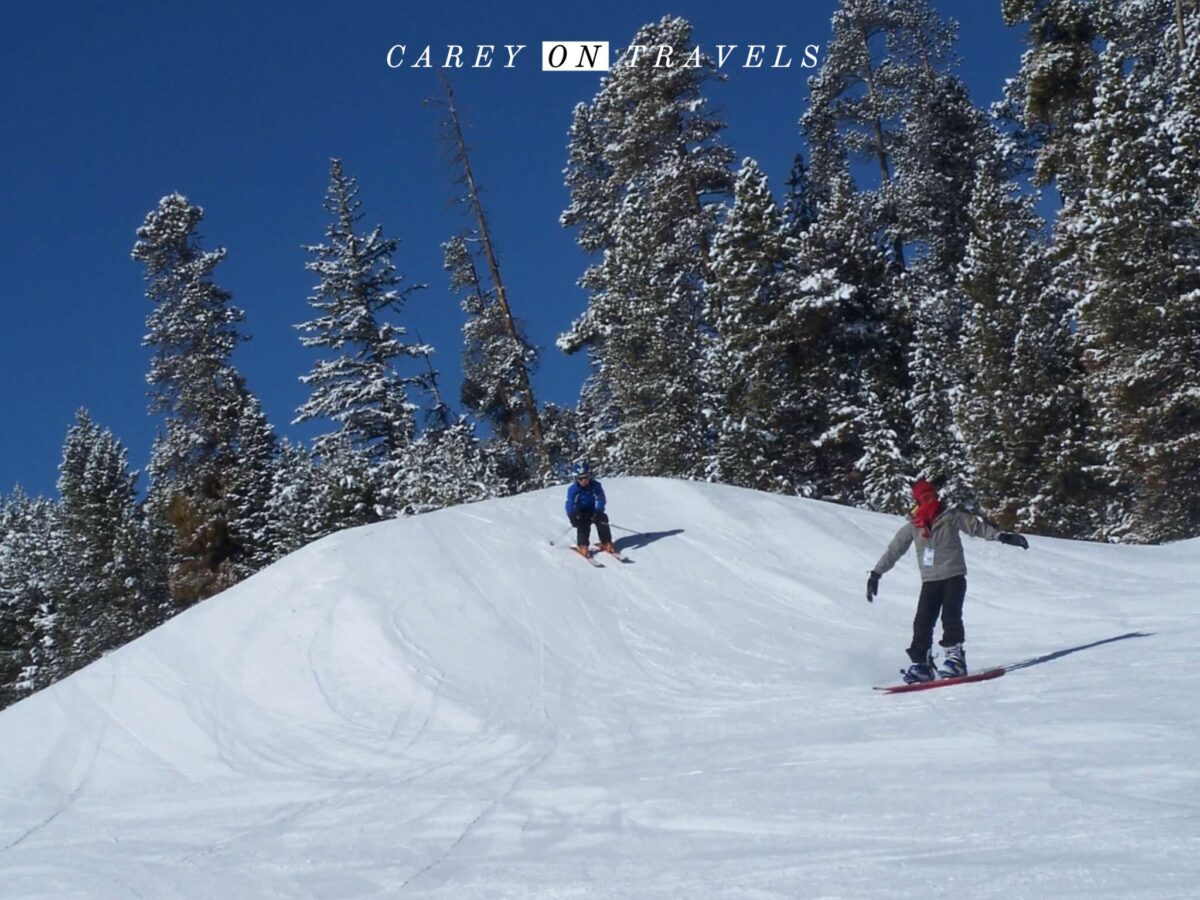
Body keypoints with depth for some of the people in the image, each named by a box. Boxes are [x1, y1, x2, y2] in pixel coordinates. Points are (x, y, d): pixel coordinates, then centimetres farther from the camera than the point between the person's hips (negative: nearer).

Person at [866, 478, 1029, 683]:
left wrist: (1001, 536, -16)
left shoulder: (951, 517, -1)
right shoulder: (913, 526, 5)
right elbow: (893, 550, 12)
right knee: (922, 622, -5)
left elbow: (977, 526, -3)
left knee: (950, 616, -19)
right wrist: (876, 574, 11)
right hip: (930, 581, 3)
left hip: (954, 577, -3)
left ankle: (954, 657, -19)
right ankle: (921, 663, 2)